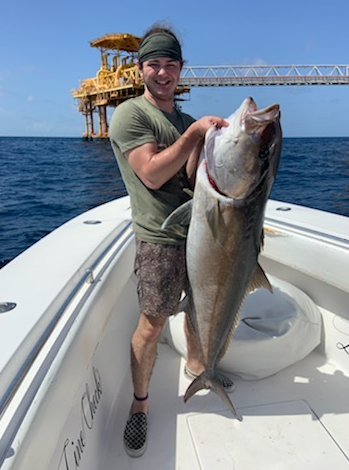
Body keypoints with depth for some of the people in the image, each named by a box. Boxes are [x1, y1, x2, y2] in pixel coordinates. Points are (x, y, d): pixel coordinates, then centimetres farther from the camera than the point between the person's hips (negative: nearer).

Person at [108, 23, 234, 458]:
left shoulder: (186, 120, 14)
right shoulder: (129, 114, -5)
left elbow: (192, 179, 6)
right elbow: (152, 175, -18)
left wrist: (206, 139, -10)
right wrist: (193, 133, -17)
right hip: (160, 238, -7)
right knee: (152, 323, -2)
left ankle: (195, 364, 46)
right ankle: (139, 405, 21)